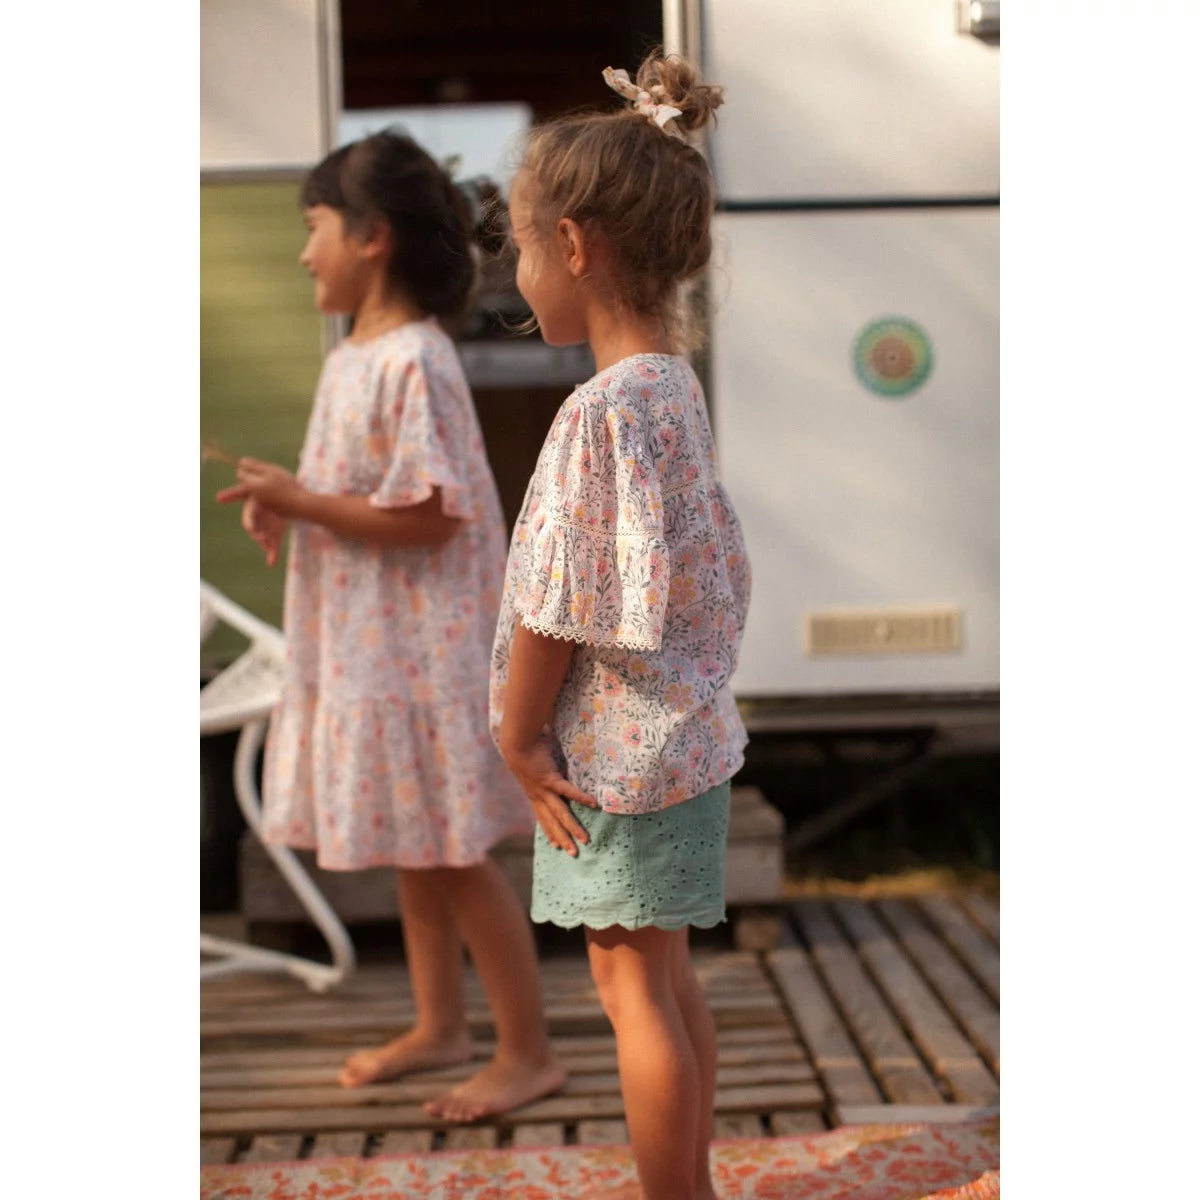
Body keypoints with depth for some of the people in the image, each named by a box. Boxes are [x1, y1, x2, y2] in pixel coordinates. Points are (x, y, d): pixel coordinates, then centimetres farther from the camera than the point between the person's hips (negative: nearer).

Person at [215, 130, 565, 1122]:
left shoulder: (412, 361, -19)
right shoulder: (352, 357, 10)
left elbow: (430, 518, -22)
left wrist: (300, 503, -19)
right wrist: (286, 503, 0)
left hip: (421, 645, -9)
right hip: (366, 641, 9)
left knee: (454, 851, 0)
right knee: (412, 846, 17)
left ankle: (530, 1052, 13)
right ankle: (440, 1026, 32)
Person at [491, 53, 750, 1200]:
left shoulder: (602, 411, -22)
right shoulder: (676, 388, 7)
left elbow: (557, 608, -20)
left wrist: (520, 739, -9)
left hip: (615, 752, -9)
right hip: (686, 730, 9)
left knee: (634, 985, 3)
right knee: (667, 981, 19)